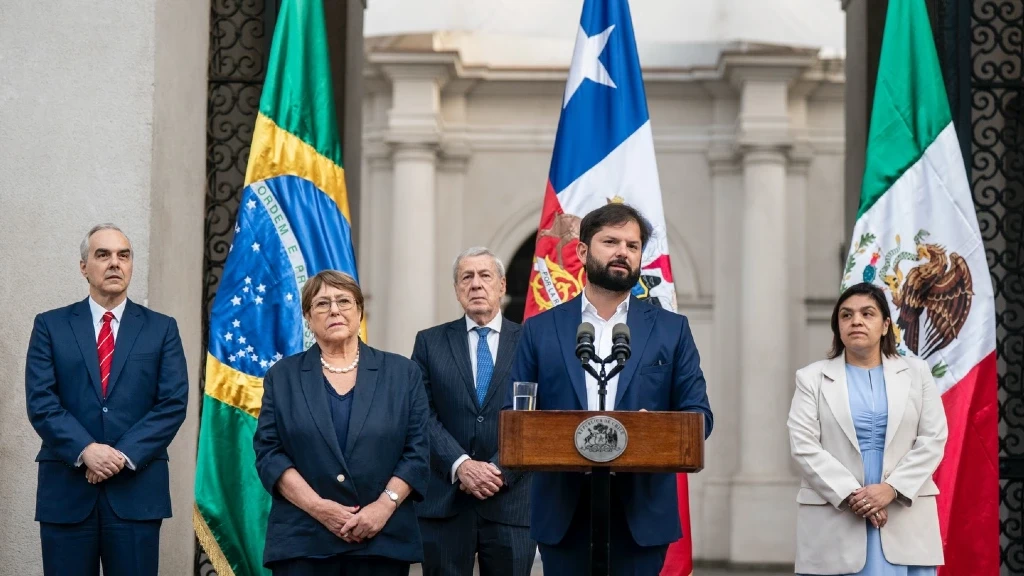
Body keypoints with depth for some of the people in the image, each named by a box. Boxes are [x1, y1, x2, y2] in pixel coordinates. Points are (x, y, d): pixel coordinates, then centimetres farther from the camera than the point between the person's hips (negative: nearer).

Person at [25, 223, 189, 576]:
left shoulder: (161, 329, 9)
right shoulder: (51, 326, 8)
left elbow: (173, 403, -1)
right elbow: (40, 402, -2)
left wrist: (125, 454, -13)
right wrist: (85, 450, -17)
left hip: (137, 489, 0)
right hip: (66, 490, 0)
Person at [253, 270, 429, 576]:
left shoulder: (402, 373, 8)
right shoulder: (282, 376, 9)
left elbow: (417, 451, 3)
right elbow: (269, 452, 1)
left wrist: (385, 505, -11)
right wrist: (317, 506, -11)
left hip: (383, 539, 0)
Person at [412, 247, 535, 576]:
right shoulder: (430, 342, 9)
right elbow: (424, 415, 0)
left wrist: (499, 470, -12)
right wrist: (461, 465, -14)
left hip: (511, 501, 0)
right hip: (444, 502, 0)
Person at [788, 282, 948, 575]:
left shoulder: (916, 373, 13)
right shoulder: (812, 378, 8)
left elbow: (933, 439, 4)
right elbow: (804, 445, -2)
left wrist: (891, 489, -11)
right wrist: (851, 496, -14)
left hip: (905, 518, 1)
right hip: (836, 521, -1)